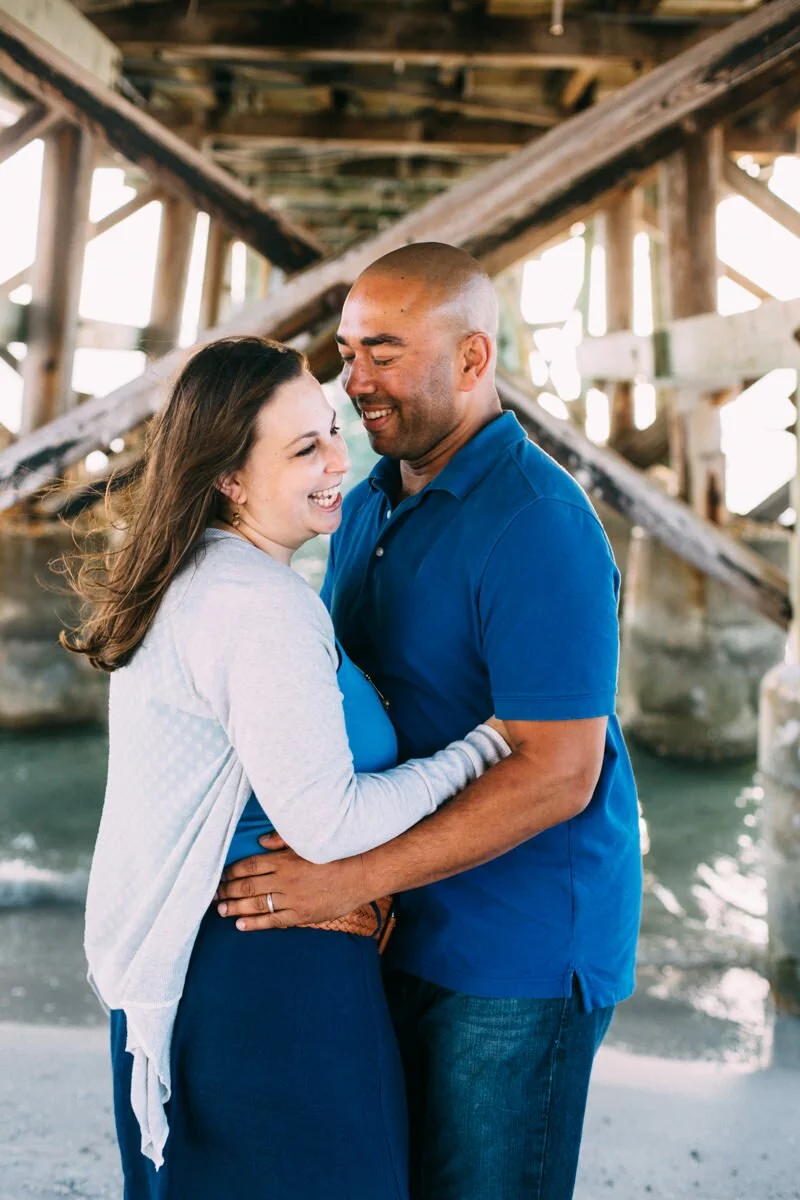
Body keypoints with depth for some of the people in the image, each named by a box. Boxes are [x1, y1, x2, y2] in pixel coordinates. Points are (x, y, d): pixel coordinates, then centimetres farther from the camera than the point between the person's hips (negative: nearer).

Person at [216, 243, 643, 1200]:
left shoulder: (539, 526, -20)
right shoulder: (370, 503, 9)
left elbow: (557, 773, -24)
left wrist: (355, 877, -26)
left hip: (521, 947, -8)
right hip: (402, 935, 8)